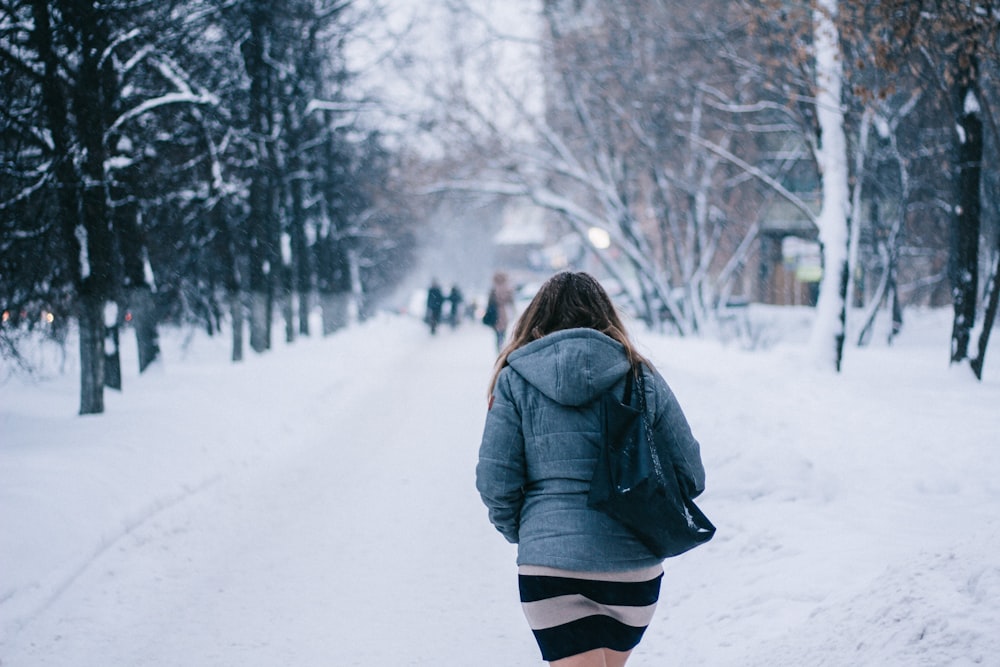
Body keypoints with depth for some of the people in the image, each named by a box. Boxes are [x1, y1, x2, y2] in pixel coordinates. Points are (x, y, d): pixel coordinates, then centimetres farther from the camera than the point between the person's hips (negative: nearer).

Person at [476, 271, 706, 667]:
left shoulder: (515, 380, 1)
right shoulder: (643, 379, 5)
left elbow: (495, 482, -4)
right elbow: (690, 475, 5)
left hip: (551, 564, -2)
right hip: (634, 566, 2)